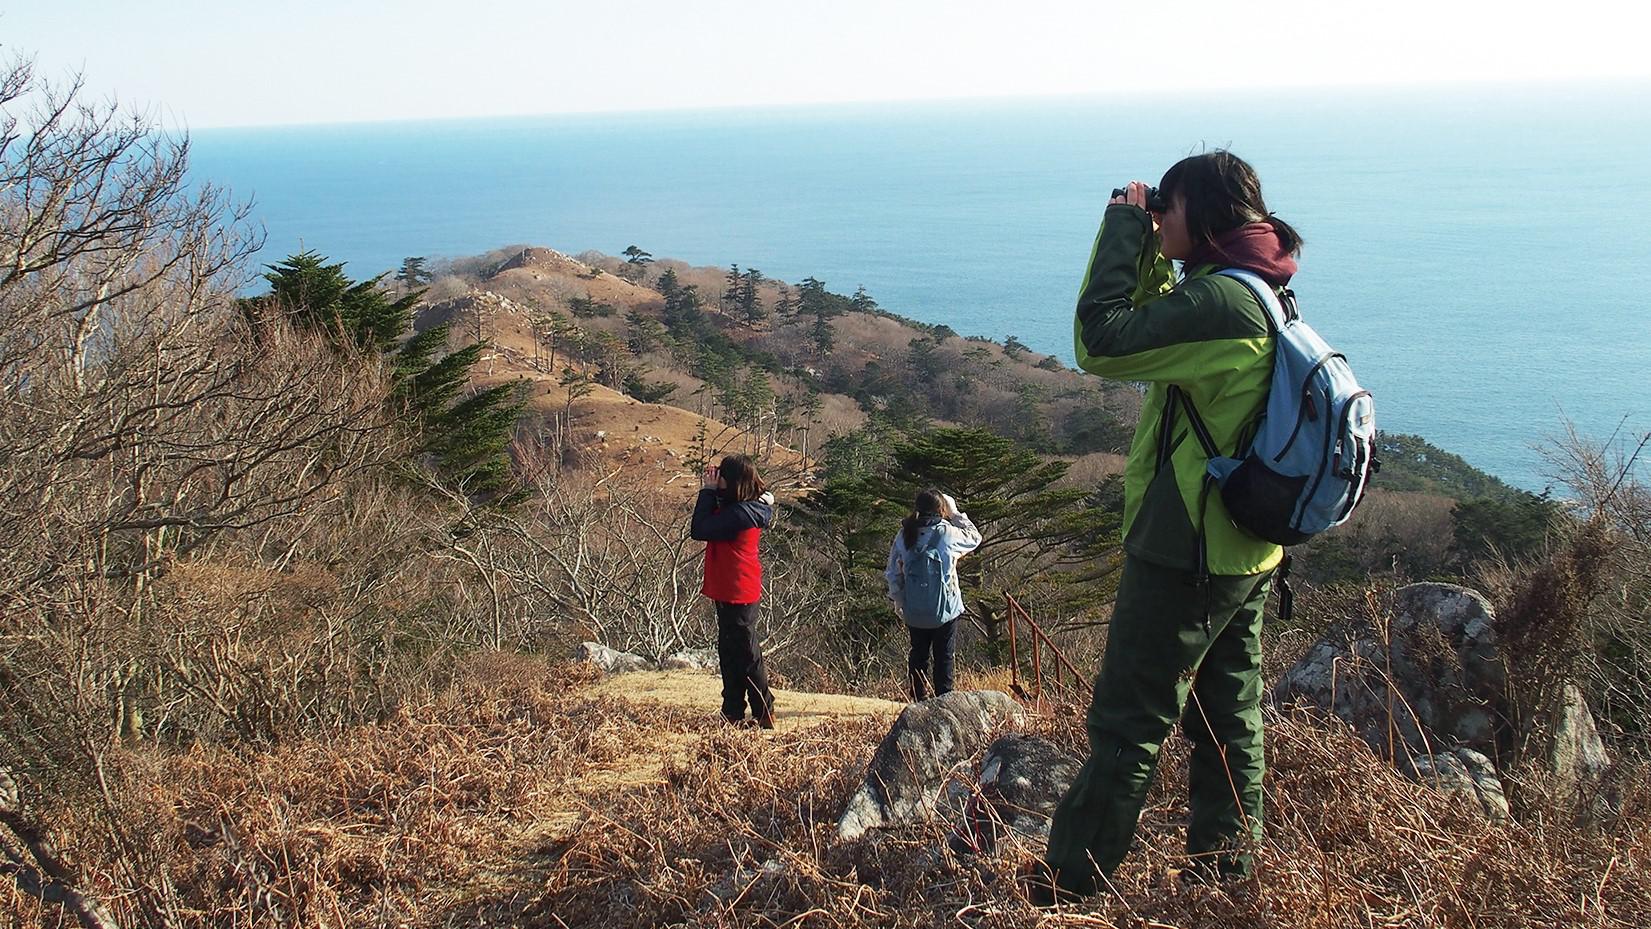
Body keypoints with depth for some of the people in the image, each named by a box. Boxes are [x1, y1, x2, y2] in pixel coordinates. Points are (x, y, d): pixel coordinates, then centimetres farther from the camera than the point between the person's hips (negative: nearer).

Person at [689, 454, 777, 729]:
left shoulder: (741, 513, -25)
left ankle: (763, 714, 8)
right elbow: (712, 523, 14)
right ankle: (733, 713, 25)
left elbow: (699, 530, -24)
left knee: (745, 654, -1)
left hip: (737, 592, -10)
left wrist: (708, 492, -17)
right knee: (730, 652, 17)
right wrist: (710, 491, 2)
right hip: (730, 590, 10)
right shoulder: (749, 506, 5)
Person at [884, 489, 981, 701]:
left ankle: (919, 699, 19)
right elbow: (974, 538, 8)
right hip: (944, 610, -3)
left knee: (918, 655, 15)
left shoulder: (903, 536, -2)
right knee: (944, 658, 6)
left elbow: (892, 574, 4)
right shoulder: (947, 533, -12)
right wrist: (955, 513, 10)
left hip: (914, 612, 3)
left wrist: (898, 601, 16)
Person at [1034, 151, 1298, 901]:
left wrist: (1124, 231, -14)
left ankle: (1069, 888, 3)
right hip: (1243, 552, 10)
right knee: (1228, 719, 14)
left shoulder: (1220, 299, -21)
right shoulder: (1258, 295, 11)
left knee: (1127, 726, -4)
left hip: (1184, 552, -10)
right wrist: (1147, 250, 9)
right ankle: (1226, 867, 24)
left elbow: (1101, 342, -23)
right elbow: (1157, 327, 22)